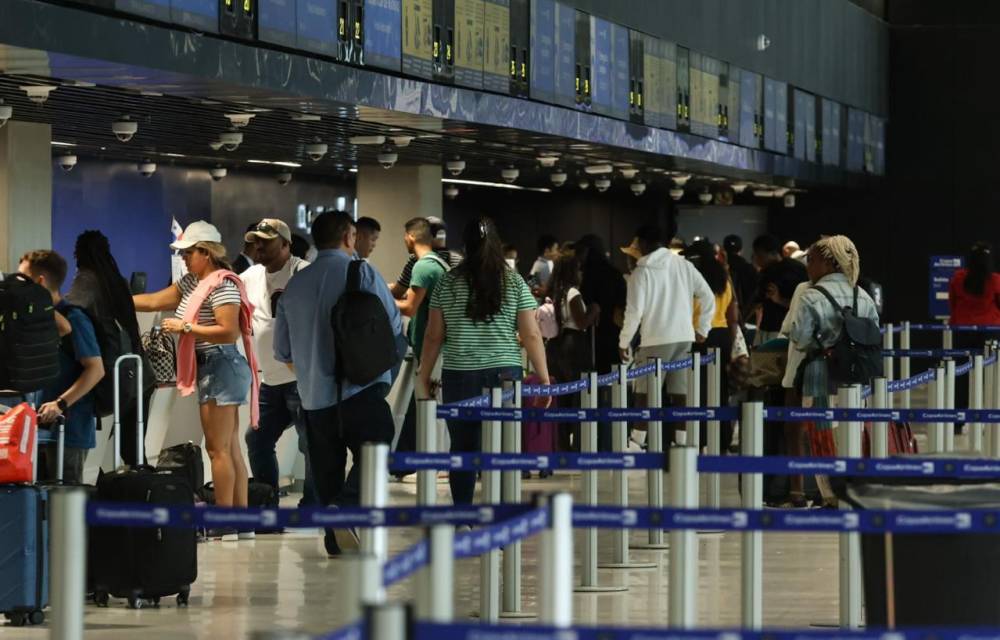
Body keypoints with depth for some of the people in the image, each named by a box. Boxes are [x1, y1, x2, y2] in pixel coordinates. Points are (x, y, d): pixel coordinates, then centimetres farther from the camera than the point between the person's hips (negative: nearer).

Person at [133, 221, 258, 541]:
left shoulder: (222, 285, -13)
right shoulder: (192, 283, 16)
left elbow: (229, 331, -22)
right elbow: (154, 301, 19)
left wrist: (186, 327, -18)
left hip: (221, 367, -10)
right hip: (210, 368, 10)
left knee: (218, 448, -8)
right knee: (230, 448, 10)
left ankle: (224, 524, -6)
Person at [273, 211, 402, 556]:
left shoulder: (295, 284, 10)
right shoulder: (361, 272, -4)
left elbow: (282, 350, 15)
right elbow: (393, 324, -3)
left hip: (314, 394, 5)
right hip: (361, 388, -5)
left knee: (327, 464, 11)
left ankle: (335, 537, 10)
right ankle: (347, 507, -26)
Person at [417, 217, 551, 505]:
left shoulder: (448, 283, 3)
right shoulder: (515, 283, 2)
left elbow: (433, 336, 3)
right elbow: (531, 335, 0)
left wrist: (424, 376, 12)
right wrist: (544, 378, 6)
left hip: (459, 375, 0)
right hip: (504, 373, 0)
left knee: (462, 448, 6)